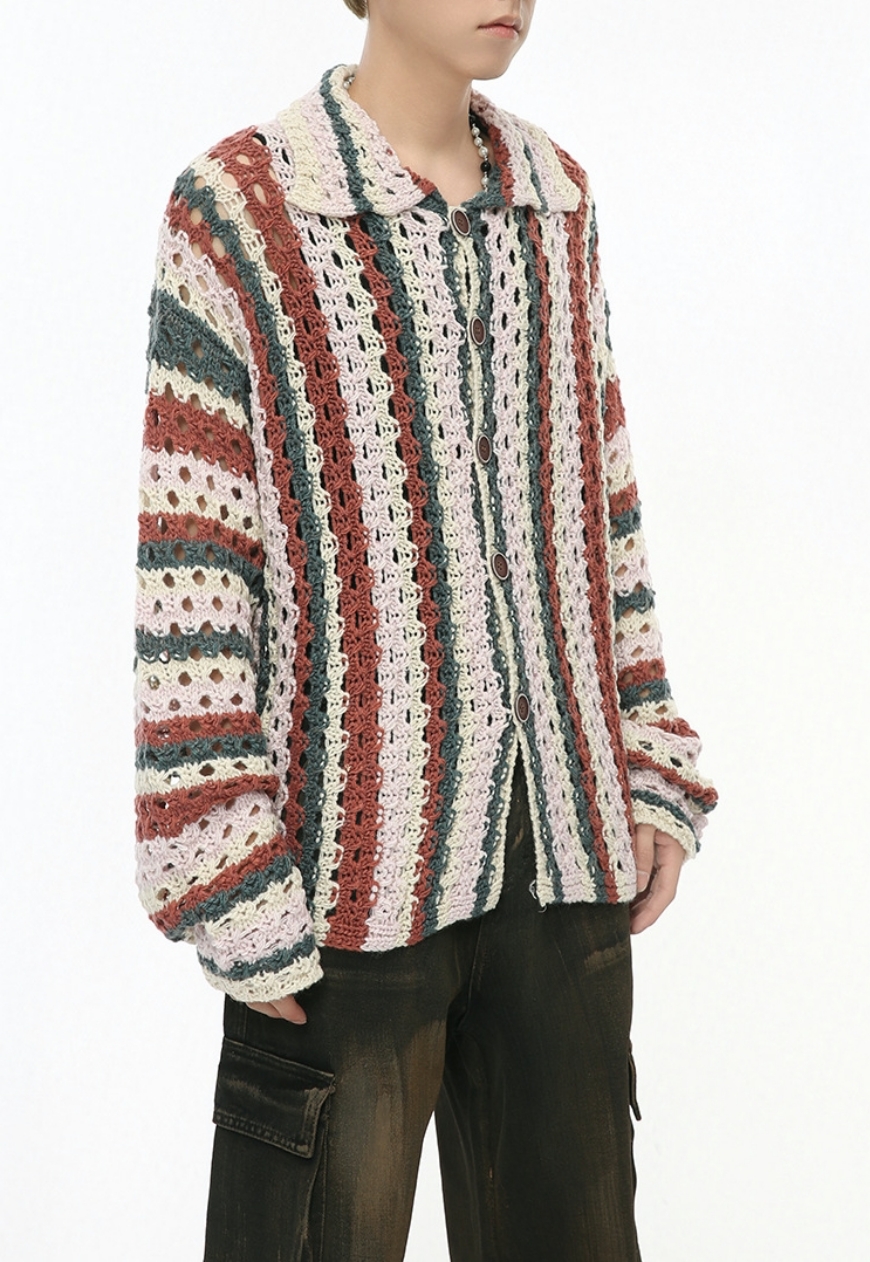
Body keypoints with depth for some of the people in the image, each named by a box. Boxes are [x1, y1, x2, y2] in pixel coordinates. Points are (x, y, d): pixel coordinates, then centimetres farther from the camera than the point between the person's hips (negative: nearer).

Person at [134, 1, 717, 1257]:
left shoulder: (557, 202, 10)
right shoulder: (239, 216, -8)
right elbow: (189, 576, -11)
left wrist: (655, 771, 9)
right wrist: (234, 894, -13)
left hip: (563, 854, 6)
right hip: (355, 866, -5)